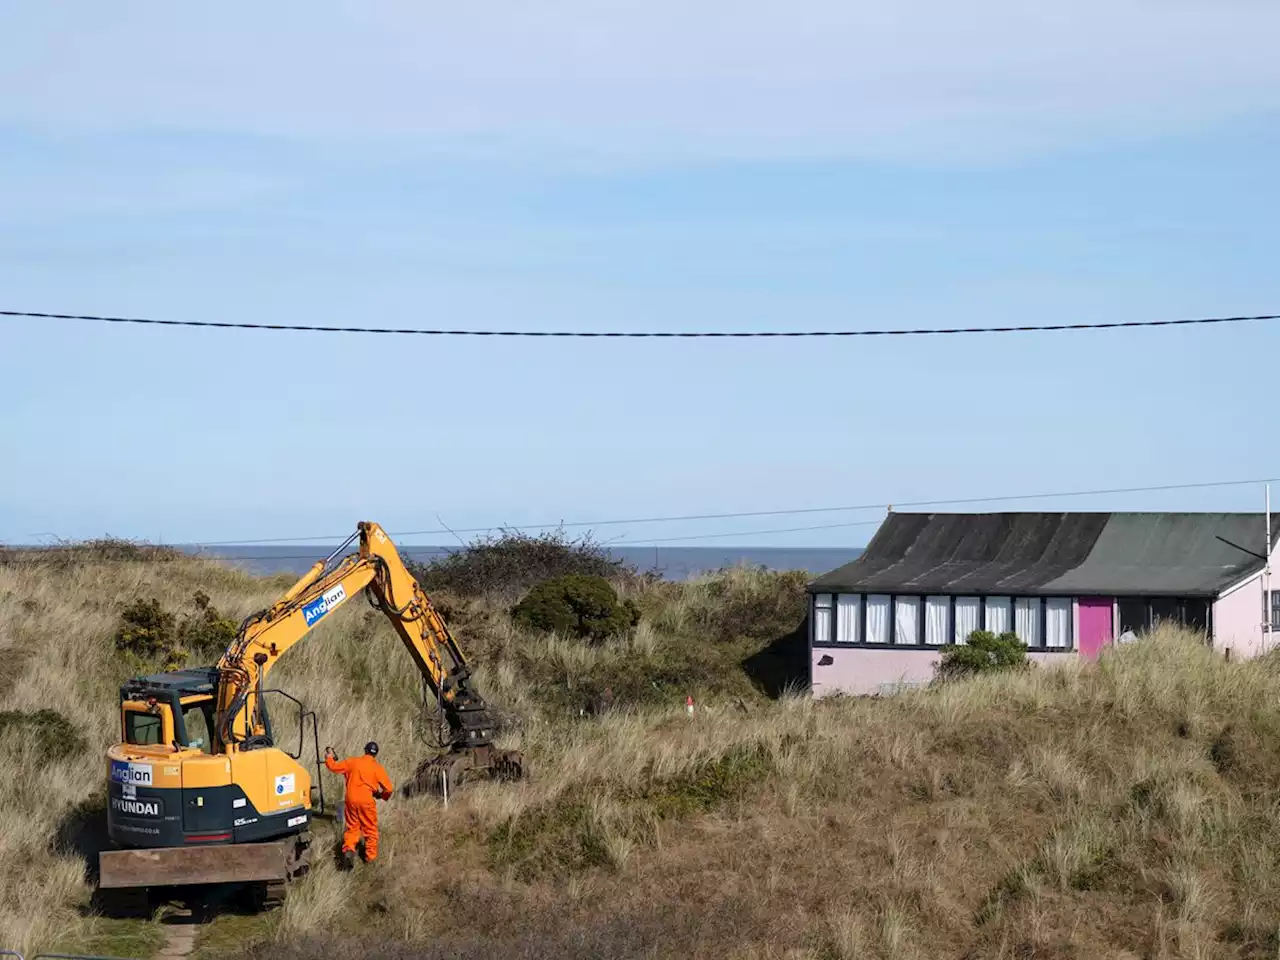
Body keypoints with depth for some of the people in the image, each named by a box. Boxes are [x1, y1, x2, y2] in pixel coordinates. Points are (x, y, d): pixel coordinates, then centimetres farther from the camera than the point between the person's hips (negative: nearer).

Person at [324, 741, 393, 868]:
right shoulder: (377, 768, -2)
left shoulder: (352, 762, 4)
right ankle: (370, 856, 15)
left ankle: (348, 849, -10)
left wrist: (329, 758, 32)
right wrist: (383, 796, 17)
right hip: (366, 800, -2)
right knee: (370, 829, 13)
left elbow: (333, 767, 12)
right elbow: (388, 788, -5)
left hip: (351, 799, 2)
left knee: (352, 828, 13)